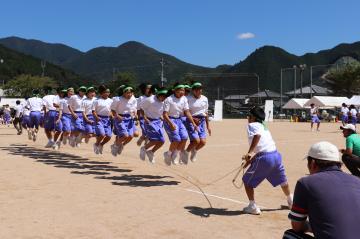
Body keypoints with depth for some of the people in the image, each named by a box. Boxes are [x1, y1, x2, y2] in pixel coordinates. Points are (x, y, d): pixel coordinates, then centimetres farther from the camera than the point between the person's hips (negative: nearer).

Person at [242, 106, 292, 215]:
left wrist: (249, 153, -33)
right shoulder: (264, 127, 23)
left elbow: (257, 135, -26)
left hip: (264, 158, -8)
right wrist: (250, 159, 25)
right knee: (282, 180, 29)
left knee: (247, 180, 8)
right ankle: (291, 202, 48)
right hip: (276, 155, 8)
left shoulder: (252, 125, -2)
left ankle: (252, 207, 9)